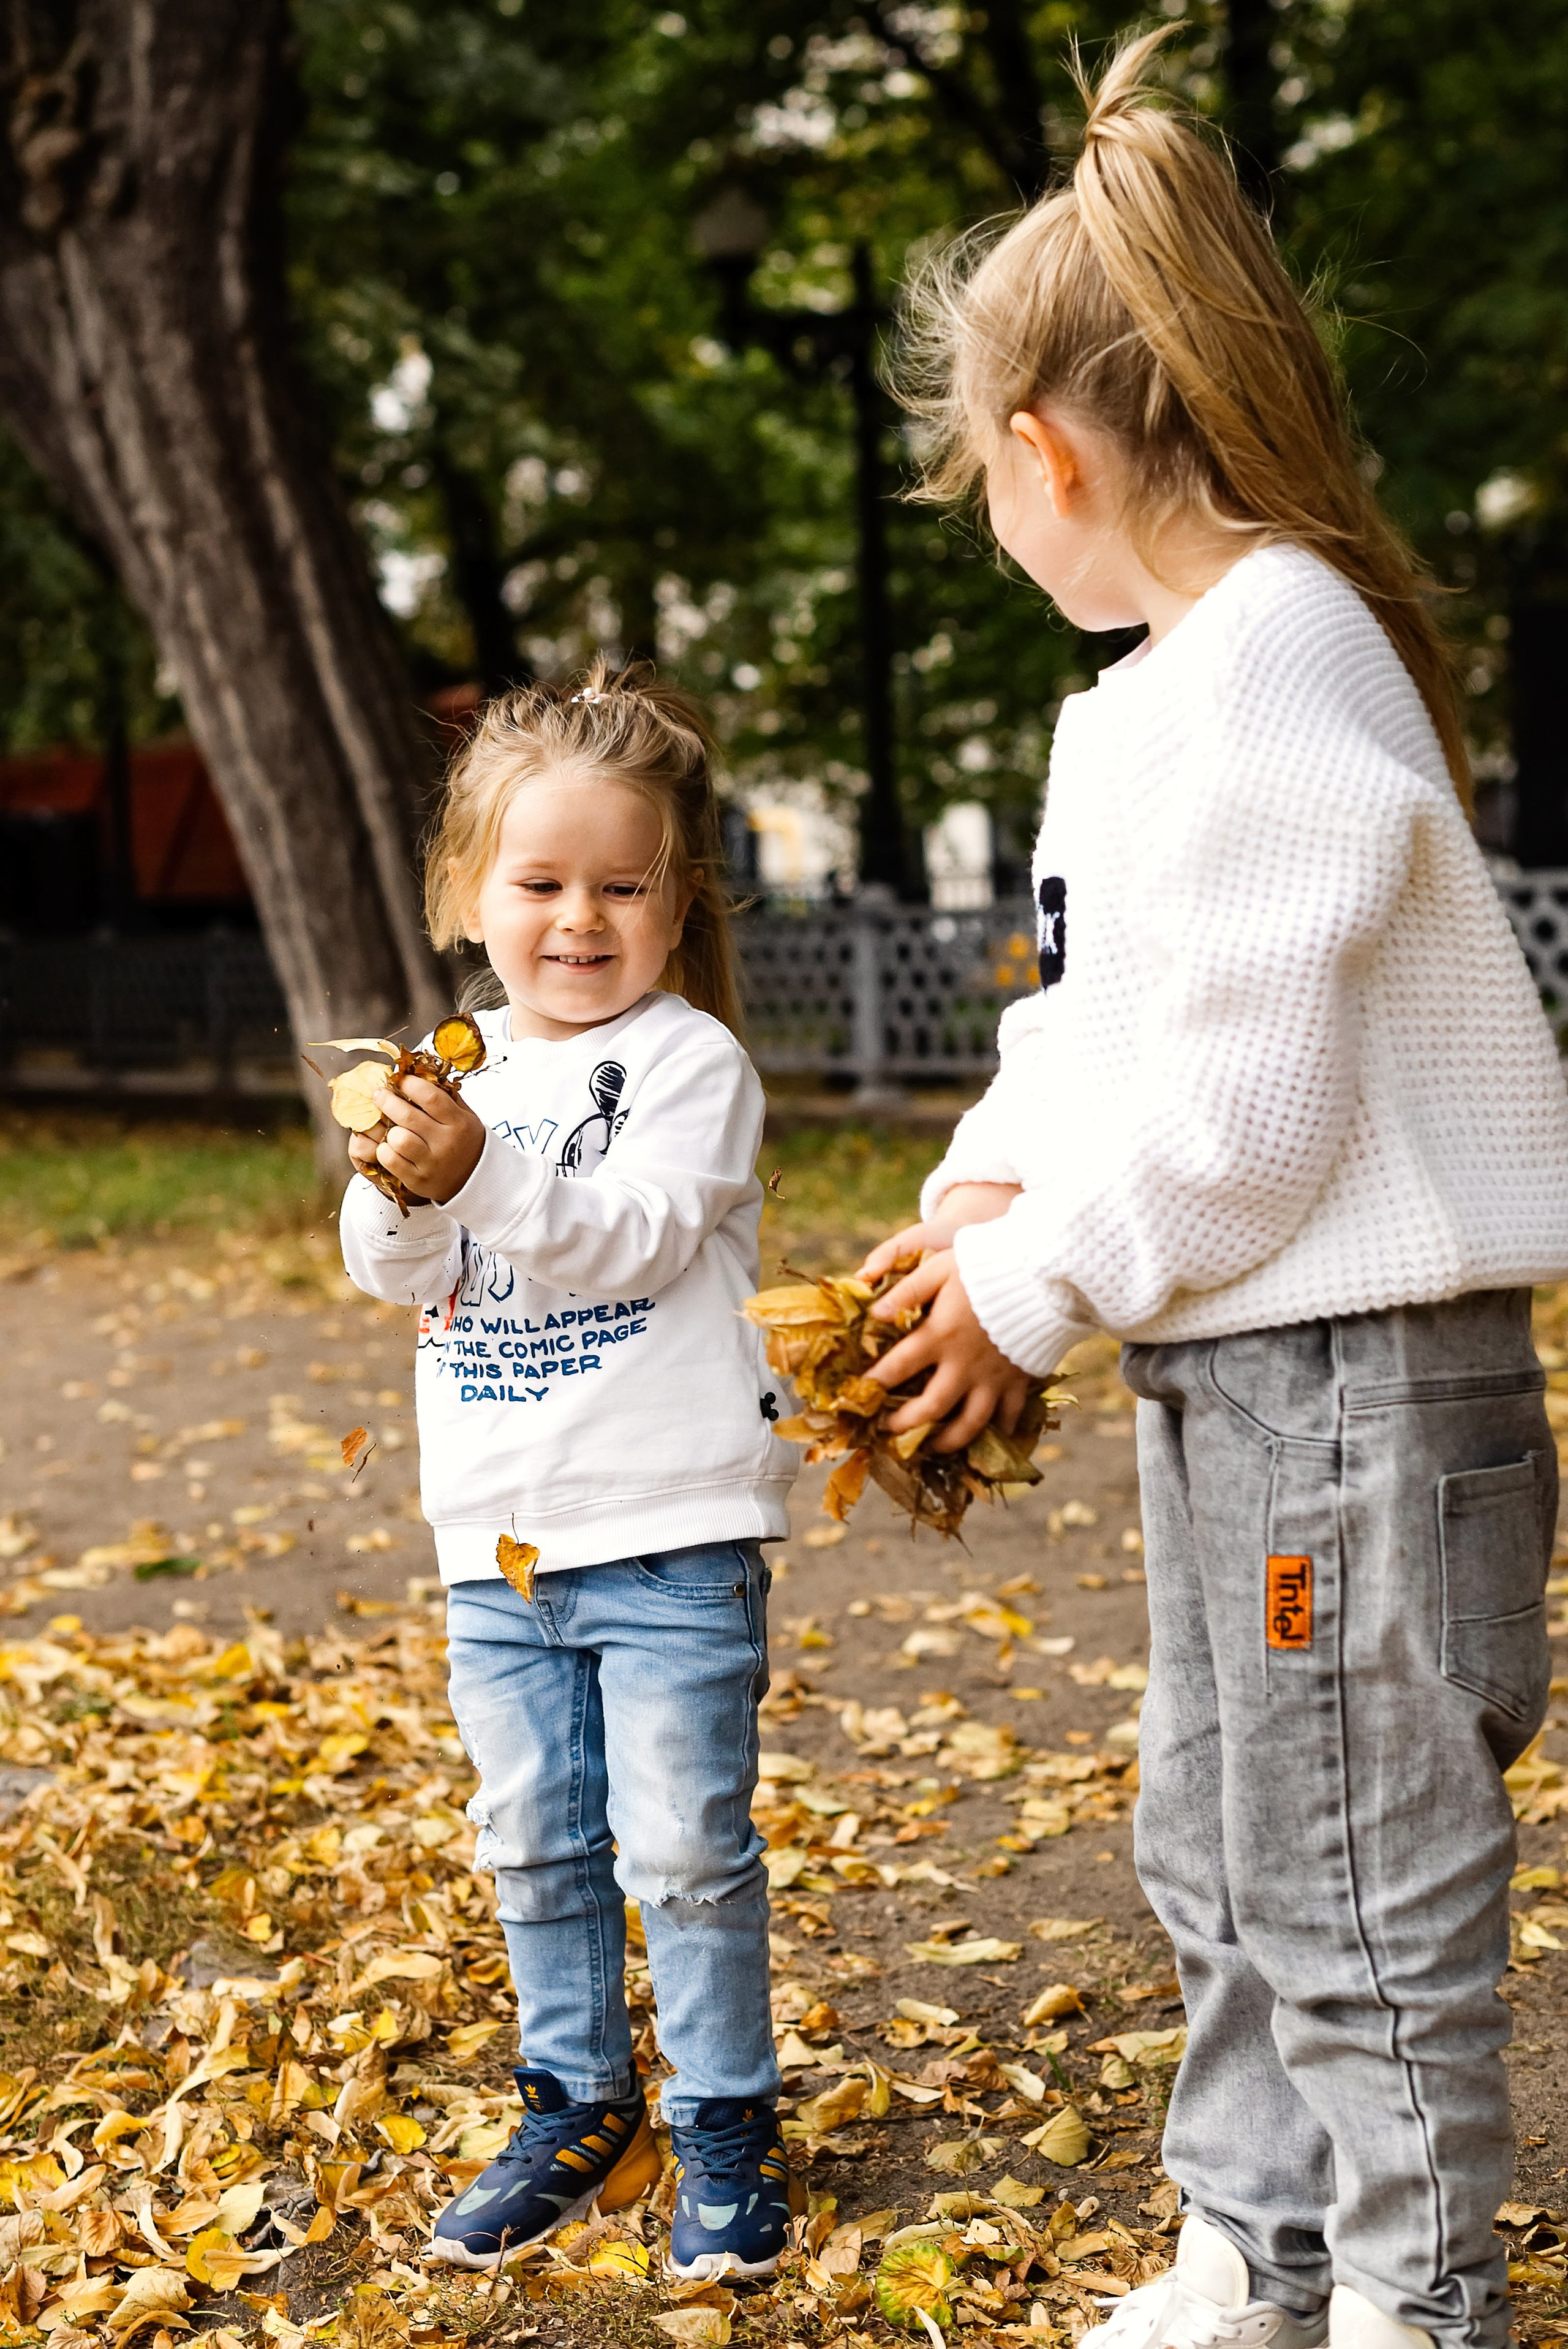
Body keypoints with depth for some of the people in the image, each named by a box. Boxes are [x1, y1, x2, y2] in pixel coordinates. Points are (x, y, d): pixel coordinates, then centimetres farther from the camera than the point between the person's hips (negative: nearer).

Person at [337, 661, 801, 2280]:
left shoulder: (688, 1059, -7)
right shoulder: (462, 1068, 9)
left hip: (669, 1535, -5)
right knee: (535, 1842, 15)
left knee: (684, 1845, 0)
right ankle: (576, 2109, 31)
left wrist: (482, 1170, -32)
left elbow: (635, 1237, -20)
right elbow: (391, 1272, 3)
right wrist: (401, 1188, -18)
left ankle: (727, 2126, 16)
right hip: (496, 1540, 5)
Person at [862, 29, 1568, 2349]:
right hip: (1228, 1369, 10)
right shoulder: (1159, 682, 11)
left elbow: (1245, 1096, -23)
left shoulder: (1270, 663, -20)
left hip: (1356, 1374, -10)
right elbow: (1101, 1008, 17)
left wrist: (1038, 1284, -11)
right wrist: (990, 1190, 1)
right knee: (1213, 1856, 21)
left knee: (1355, 1892, 3)